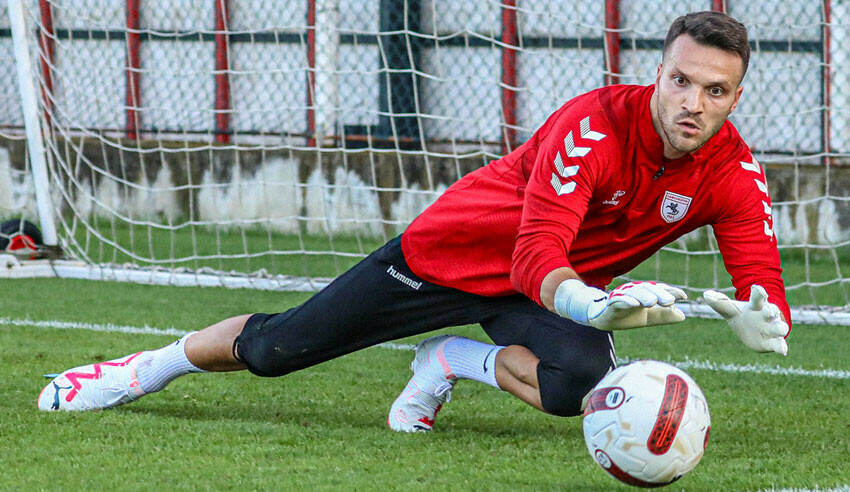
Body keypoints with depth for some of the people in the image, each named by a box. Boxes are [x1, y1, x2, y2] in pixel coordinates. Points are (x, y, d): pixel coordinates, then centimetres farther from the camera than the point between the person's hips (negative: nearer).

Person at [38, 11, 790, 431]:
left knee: (581, 382, -32)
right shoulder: (596, 124, -32)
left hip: (540, 291, 3)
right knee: (274, 348, 3)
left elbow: (764, 282, -21)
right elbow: (538, 253, -40)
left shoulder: (732, 170, -19)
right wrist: (591, 304, -61)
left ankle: (454, 361, 0)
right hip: (457, 249, -3)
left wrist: (760, 320, -46)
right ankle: (152, 366, 35)